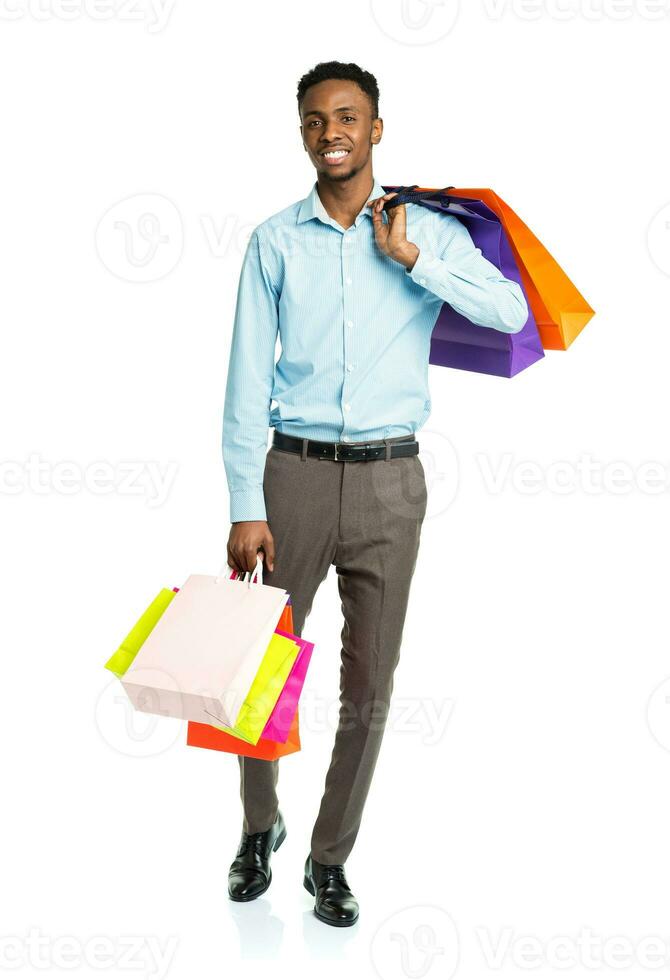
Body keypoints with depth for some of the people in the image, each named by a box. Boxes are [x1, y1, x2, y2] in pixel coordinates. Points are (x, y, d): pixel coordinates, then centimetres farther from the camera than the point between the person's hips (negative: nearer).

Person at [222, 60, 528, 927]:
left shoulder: (425, 231, 4)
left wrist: (411, 258, -14)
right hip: (295, 471, 0)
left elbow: (511, 312, -10)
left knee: (369, 686, 5)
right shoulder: (274, 241, 3)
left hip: (390, 481, 0)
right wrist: (245, 507, -6)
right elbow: (248, 378, 0)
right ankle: (260, 825, 32)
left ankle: (330, 857, 23)